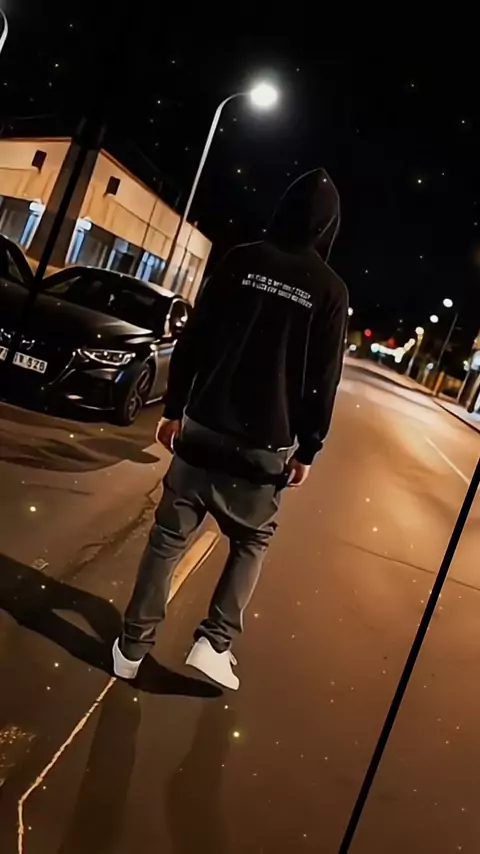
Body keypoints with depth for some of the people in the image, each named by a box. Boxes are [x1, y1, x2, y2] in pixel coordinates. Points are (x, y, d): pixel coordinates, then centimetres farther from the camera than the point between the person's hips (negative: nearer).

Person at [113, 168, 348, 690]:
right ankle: (214, 641, 14)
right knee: (252, 541, 22)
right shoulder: (330, 291, -2)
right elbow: (322, 382, -3)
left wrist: (174, 408, 9)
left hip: (202, 430, 2)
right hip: (262, 447, -1)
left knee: (169, 537, 13)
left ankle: (133, 646, 24)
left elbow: (192, 340, 1)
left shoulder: (241, 261, 1)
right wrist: (307, 450, 6)